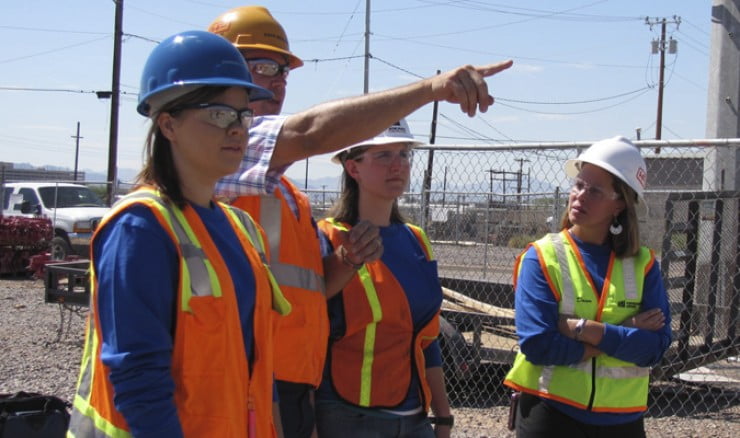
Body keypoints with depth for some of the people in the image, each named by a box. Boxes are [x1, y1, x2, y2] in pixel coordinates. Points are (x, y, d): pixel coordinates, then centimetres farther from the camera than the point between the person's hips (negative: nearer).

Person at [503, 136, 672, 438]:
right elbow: (537, 344, -18)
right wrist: (626, 336, -14)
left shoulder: (643, 264, 0)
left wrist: (585, 330, -20)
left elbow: (656, 346, -9)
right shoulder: (542, 257, -7)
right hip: (550, 412, -2)